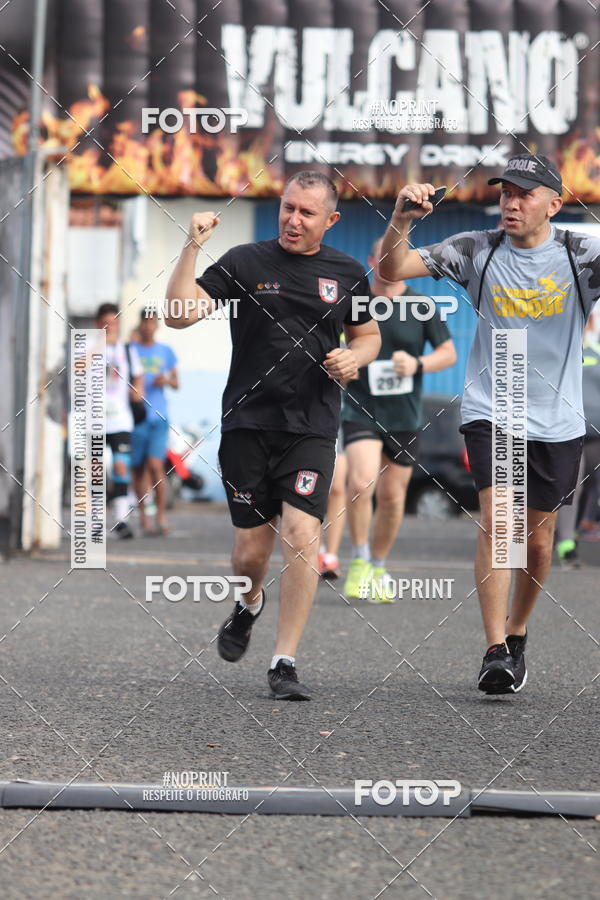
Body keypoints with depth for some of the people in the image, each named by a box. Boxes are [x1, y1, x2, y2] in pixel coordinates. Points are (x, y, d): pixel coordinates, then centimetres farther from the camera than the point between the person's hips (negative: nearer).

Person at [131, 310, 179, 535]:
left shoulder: (166, 352, 11)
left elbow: (176, 383, 15)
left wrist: (167, 381, -5)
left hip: (158, 416, 0)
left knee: (155, 465, -14)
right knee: (138, 468, 6)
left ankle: (162, 517, -10)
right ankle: (142, 514, 19)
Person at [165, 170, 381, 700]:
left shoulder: (347, 273, 8)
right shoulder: (244, 263, 0)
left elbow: (368, 335, 22)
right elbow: (180, 314, -9)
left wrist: (354, 358, 0)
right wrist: (192, 248, -18)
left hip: (312, 428, 0)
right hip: (248, 423, 0)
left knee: (301, 536, -16)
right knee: (252, 548, 4)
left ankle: (285, 663, -10)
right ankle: (250, 605, 41)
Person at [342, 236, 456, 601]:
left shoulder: (422, 307, 0)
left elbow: (449, 352, 3)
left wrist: (418, 364, -14)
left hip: (404, 416, 2)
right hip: (361, 410, -1)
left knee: (393, 496, 7)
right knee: (362, 482, -22)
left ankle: (378, 568, 27)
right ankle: (359, 561, -4)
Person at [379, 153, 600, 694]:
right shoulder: (478, 252, -3)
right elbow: (393, 270, -4)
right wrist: (401, 220, -23)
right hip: (490, 412, -1)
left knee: (538, 539, 10)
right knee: (495, 519, -17)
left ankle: (517, 634, 33)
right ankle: (495, 652, -16)